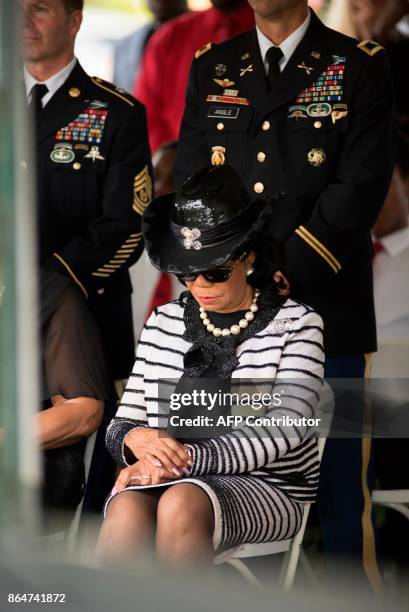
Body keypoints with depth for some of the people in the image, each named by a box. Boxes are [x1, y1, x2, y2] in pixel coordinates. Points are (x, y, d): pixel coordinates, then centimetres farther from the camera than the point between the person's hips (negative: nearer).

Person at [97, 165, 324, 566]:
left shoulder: (296, 324, 3)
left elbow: (283, 430, -10)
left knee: (181, 503, -36)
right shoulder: (163, 323, 15)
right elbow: (121, 425, 13)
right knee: (127, 510, -33)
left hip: (266, 488, -3)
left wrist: (186, 457, -20)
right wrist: (136, 439, -14)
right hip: (168, 480, 3)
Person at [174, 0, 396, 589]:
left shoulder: (360, 66, 3)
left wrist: (288, 272, -13)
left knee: (338, 476, -4)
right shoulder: (212, 70, 15)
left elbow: (362, 184, -6)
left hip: (323, 303, -3)